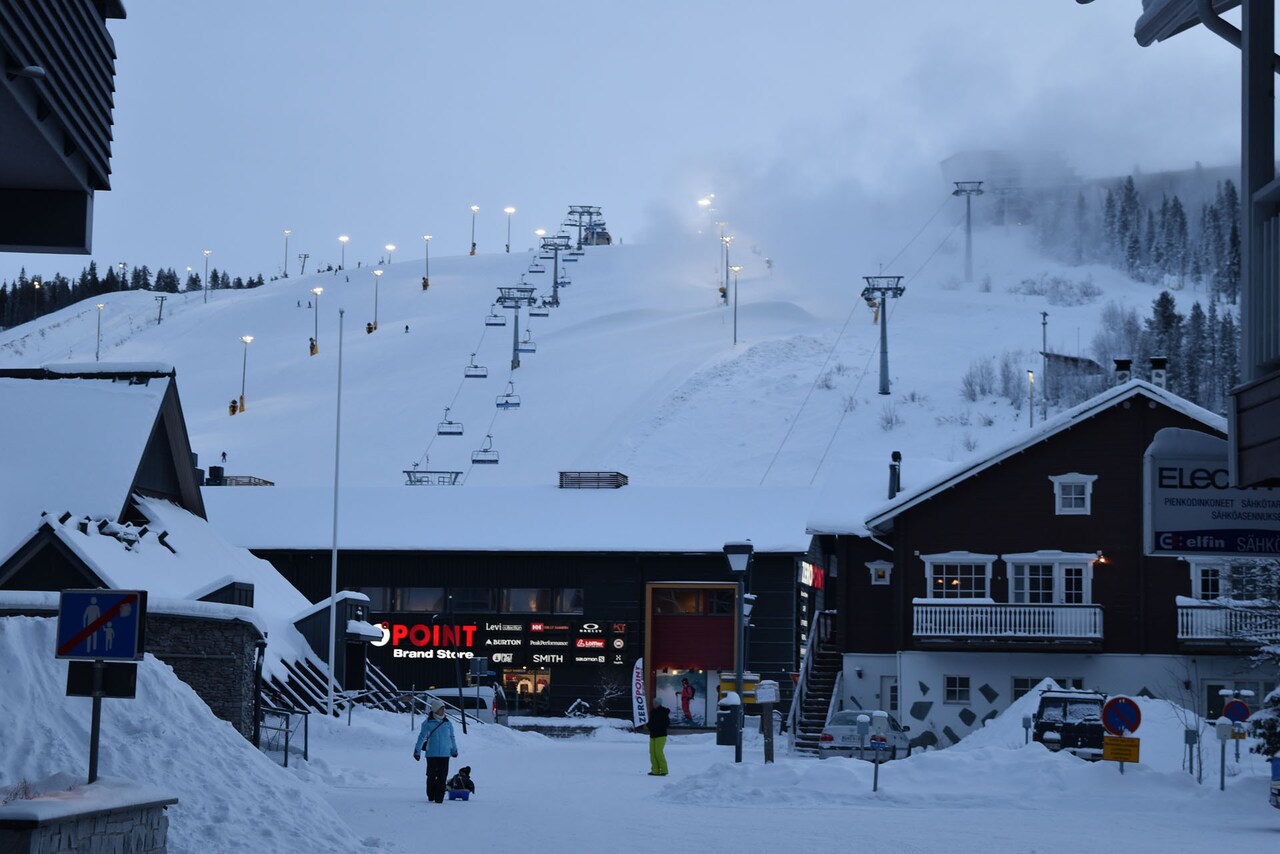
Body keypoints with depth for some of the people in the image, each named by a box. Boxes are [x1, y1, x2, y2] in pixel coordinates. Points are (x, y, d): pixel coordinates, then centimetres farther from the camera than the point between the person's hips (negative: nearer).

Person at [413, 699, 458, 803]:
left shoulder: (448, 723, 6)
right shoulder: (428, 723, -4)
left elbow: (452, 737, 17)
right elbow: (422, 737, -3)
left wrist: (454, 750, 23)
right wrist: (417, 751, -8)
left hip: (445, 754, 2)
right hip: (432, 754, -2)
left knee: (442, 776, -5)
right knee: (432, 775, 5)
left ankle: (439, 797, -3)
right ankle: (431, 796, 21)